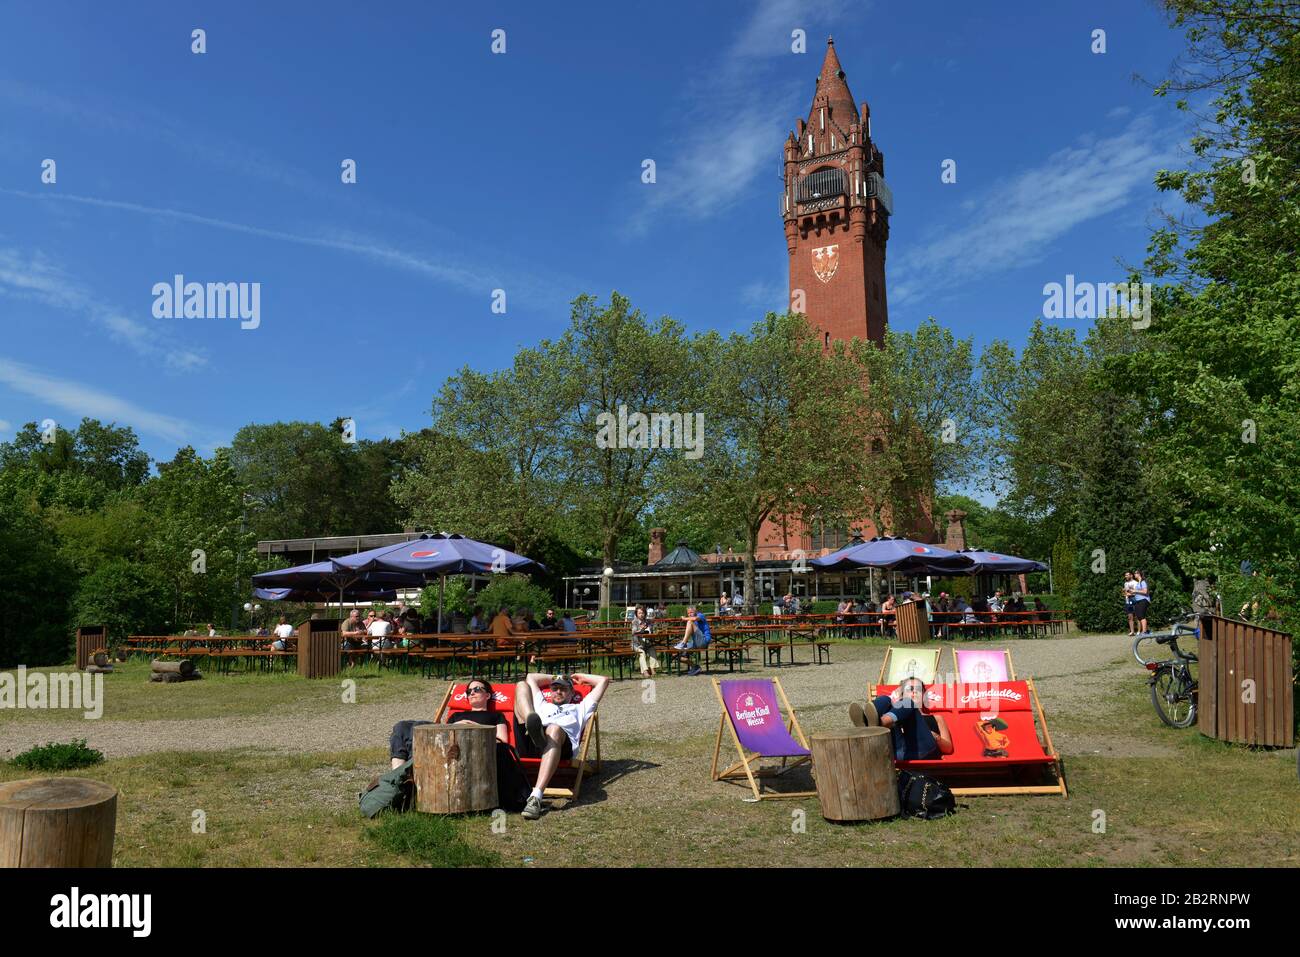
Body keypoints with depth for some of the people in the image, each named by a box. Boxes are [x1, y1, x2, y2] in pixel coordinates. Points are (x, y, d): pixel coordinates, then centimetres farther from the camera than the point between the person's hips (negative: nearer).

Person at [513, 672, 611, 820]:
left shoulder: (580, 708, 42)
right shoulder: (543, 705, 47)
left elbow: (603, 680, 43)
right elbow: (530, 677, 58)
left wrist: (580, 677, 53)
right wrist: (554, 678, 62)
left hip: (562, 745, -2)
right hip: (528, 743, 2)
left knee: (554, 729, -43)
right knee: (522, 684, -1)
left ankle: (535, 797, -56)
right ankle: (531, 721, -38)